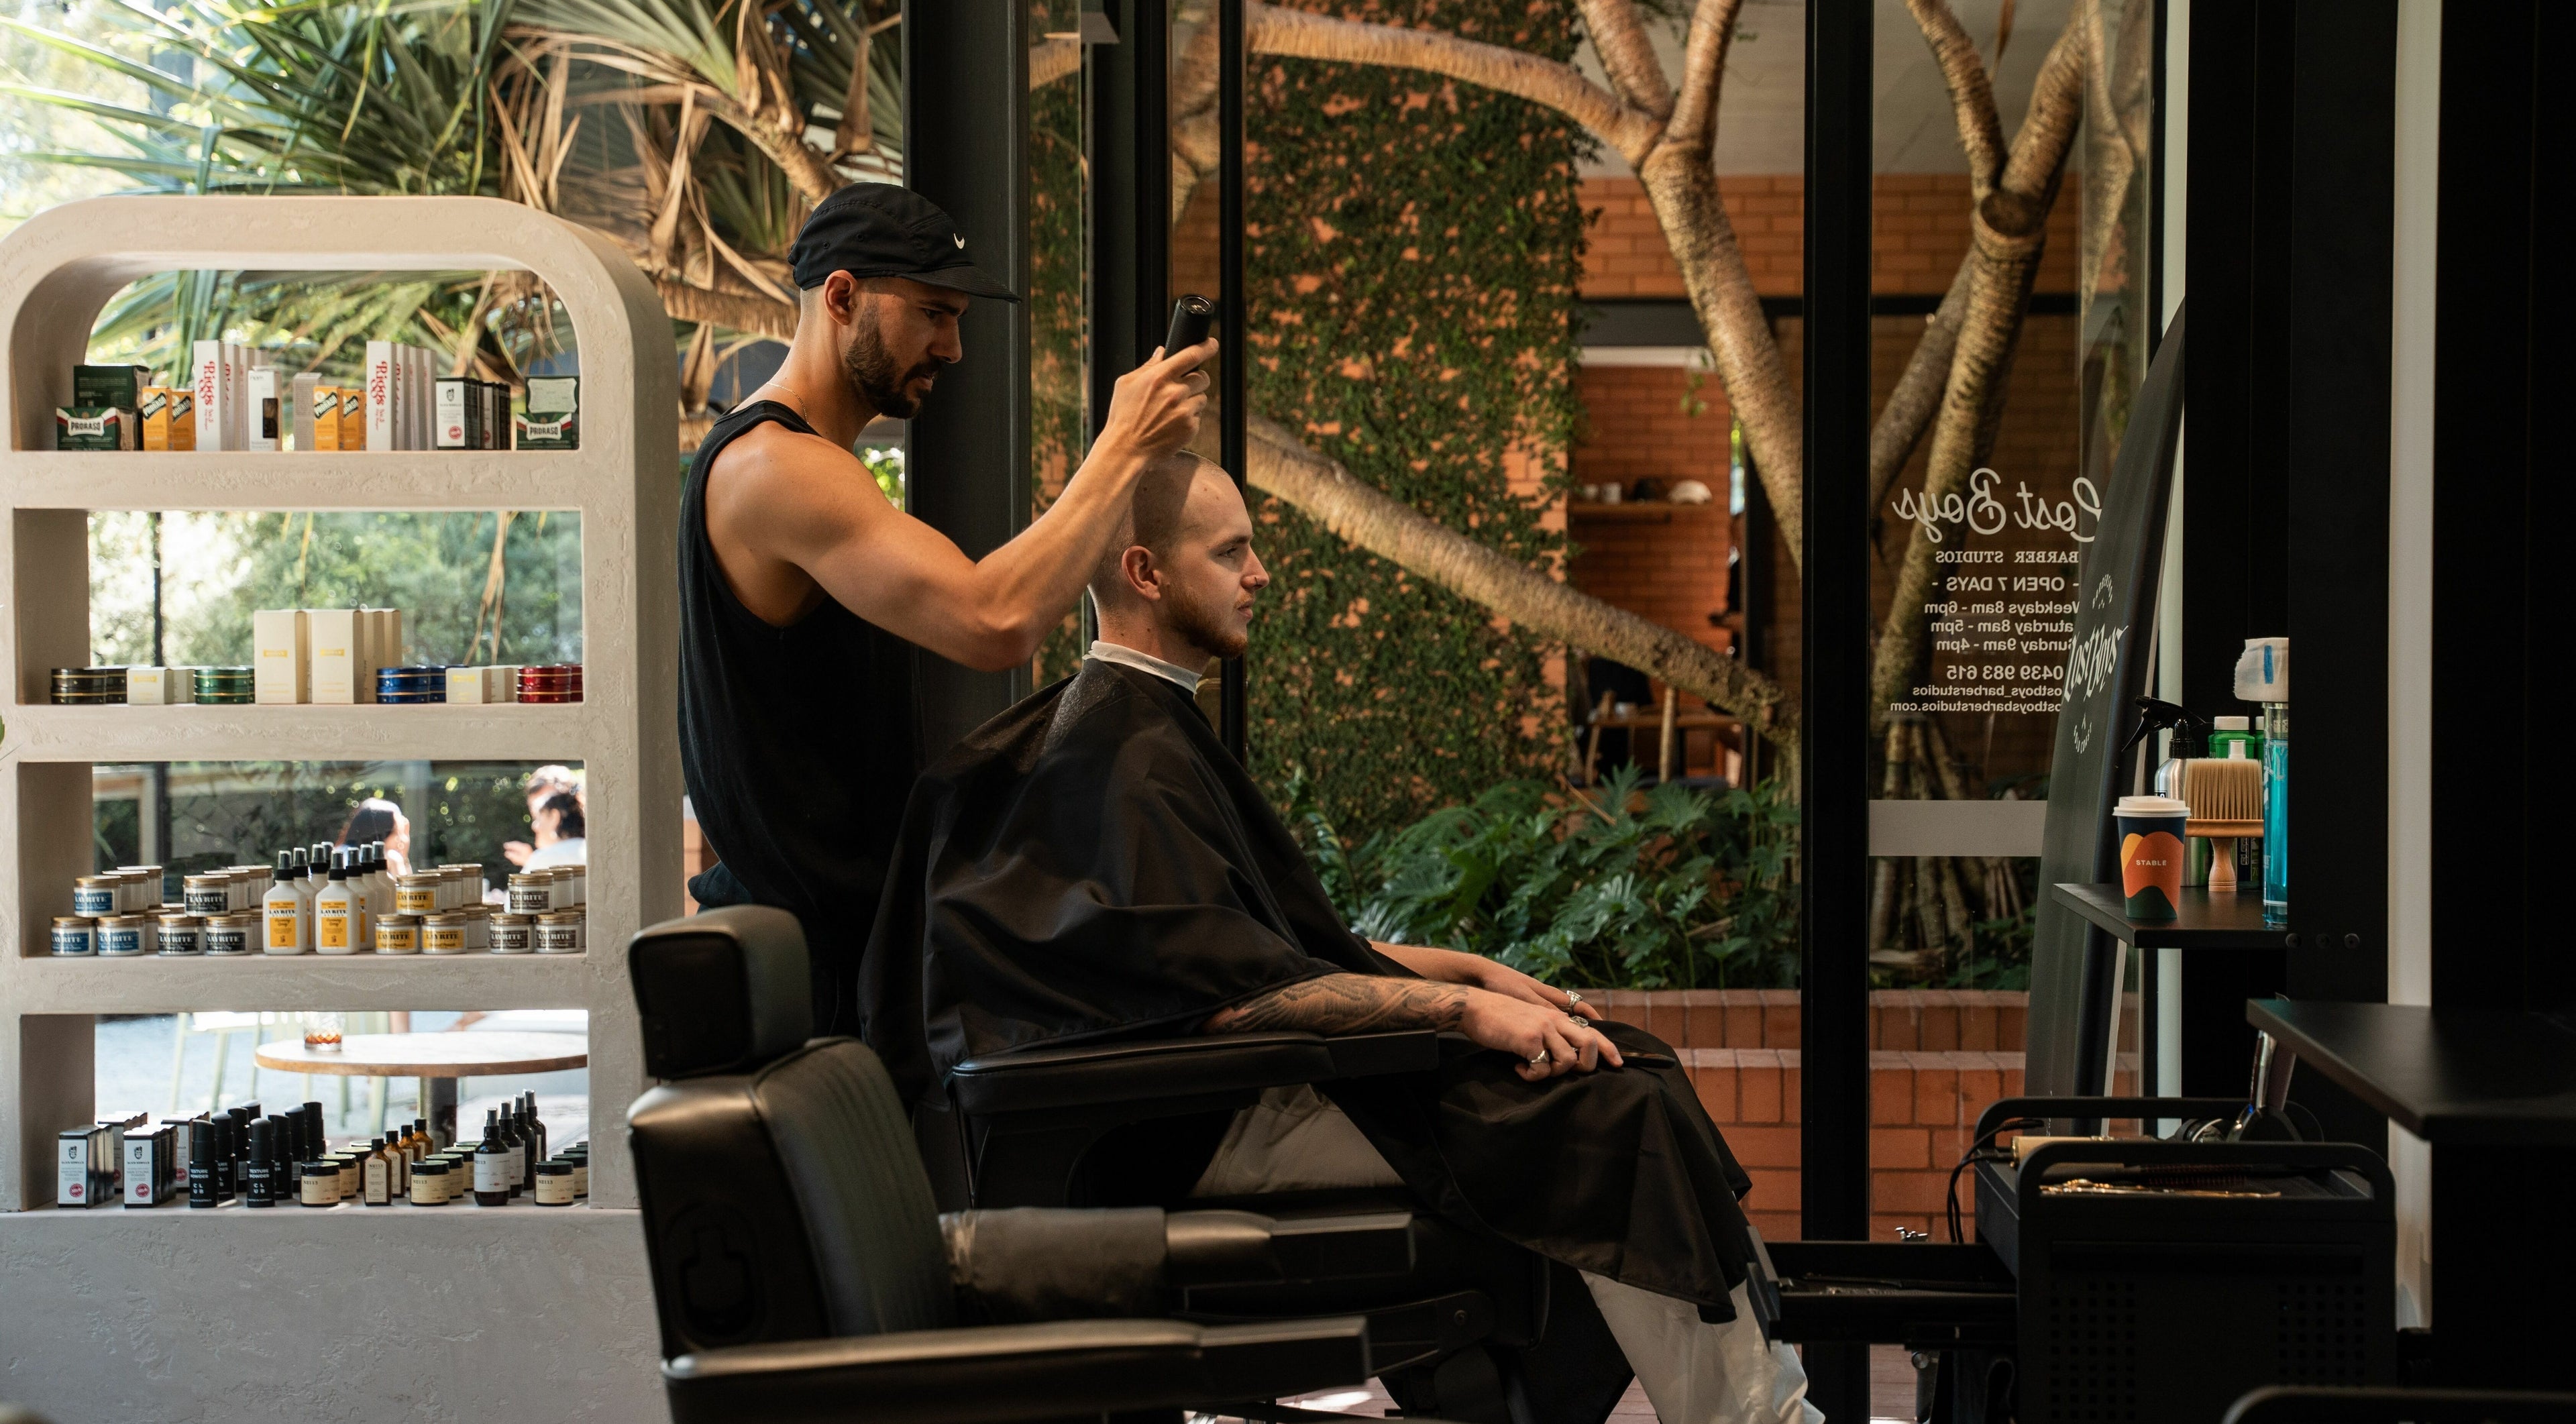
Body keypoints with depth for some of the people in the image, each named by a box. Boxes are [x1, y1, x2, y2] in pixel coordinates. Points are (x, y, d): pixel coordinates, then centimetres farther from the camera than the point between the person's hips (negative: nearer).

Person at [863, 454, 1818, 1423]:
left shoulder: (1147, 728, 19)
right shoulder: (1127, 755, -15)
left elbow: (1286, 943, 21)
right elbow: (1228, 987, -24)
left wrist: (1469, 970, 12)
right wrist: (1459, 1006, -21)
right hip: (1212, 1127, -11)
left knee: (1620, 1061, 4)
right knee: (1612, 1108, -17)